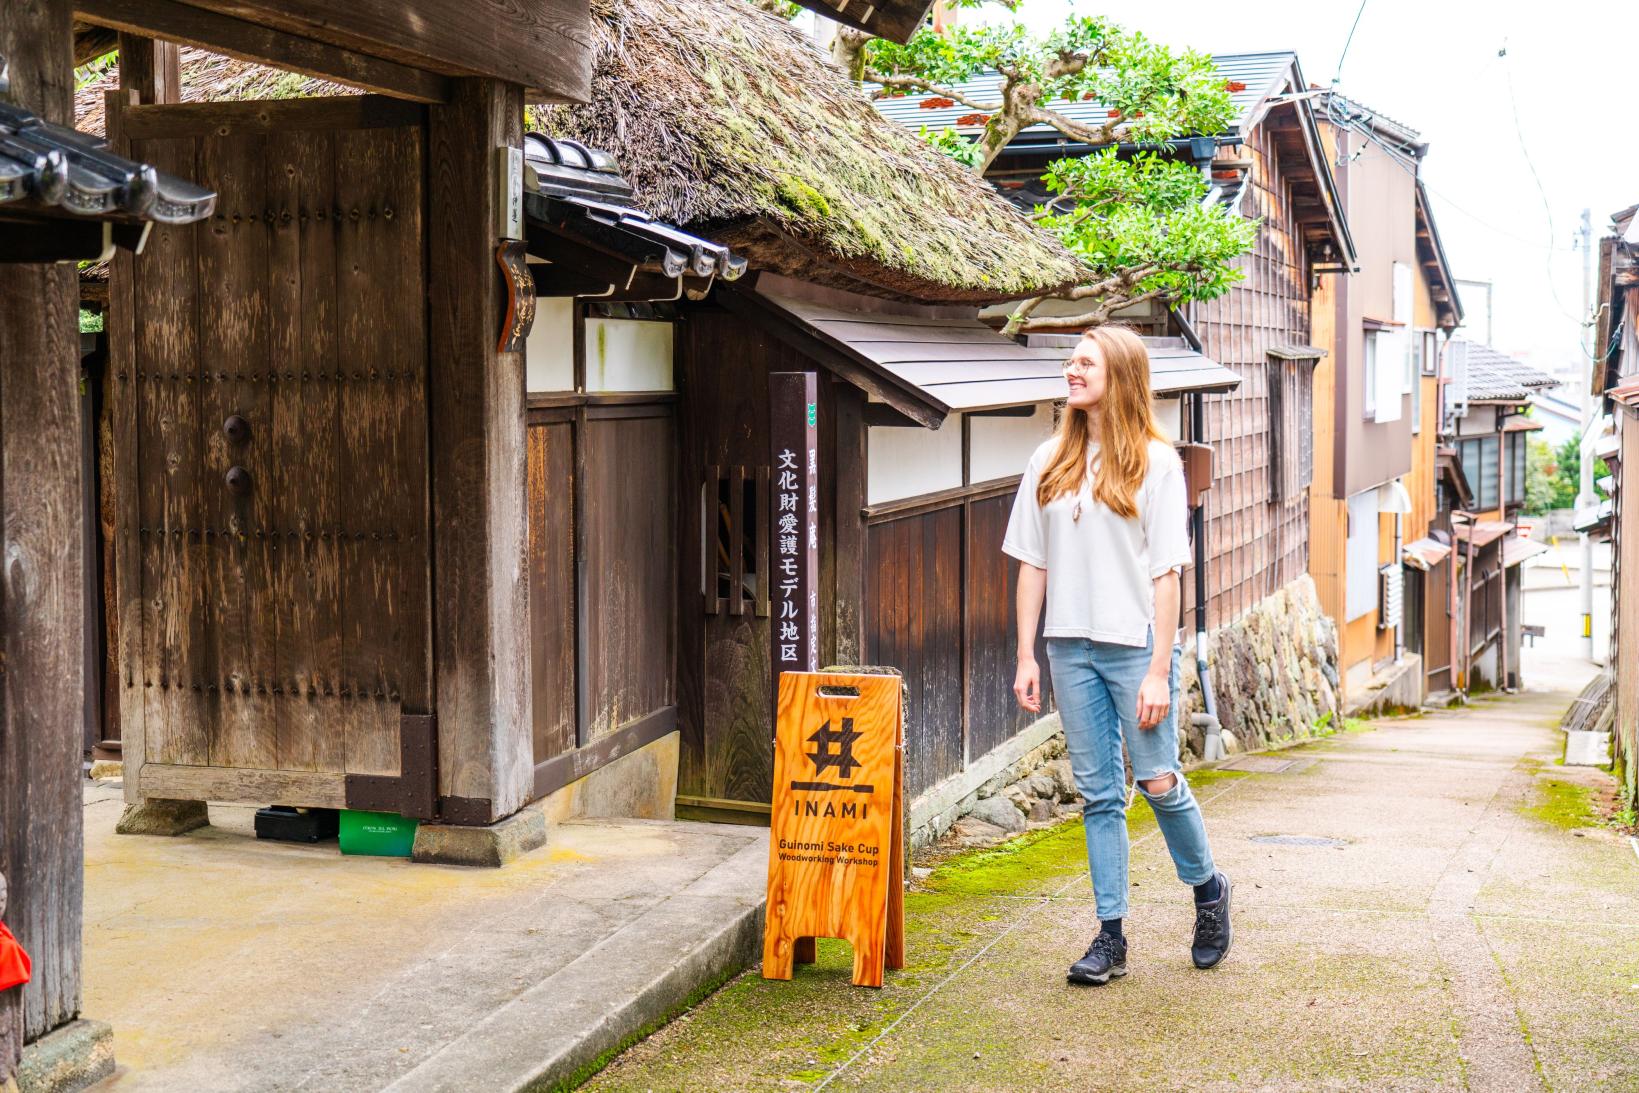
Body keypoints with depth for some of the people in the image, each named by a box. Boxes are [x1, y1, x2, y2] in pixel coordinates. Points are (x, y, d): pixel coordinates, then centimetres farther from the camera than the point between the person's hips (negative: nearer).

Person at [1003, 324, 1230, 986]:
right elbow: (1032, 563, 11)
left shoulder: (1155, 460, -4)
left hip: (1135, 645, -4)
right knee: (1099, 794, 7)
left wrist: (1159, 670, -12)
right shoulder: (1050, 462, 9)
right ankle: (1111, 936, 12)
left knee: (1158, 782, -2)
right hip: (1070, 647, 4)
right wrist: (1025, 656, 5)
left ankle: (1208, 891, 25)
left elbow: (1165, 572, -7)